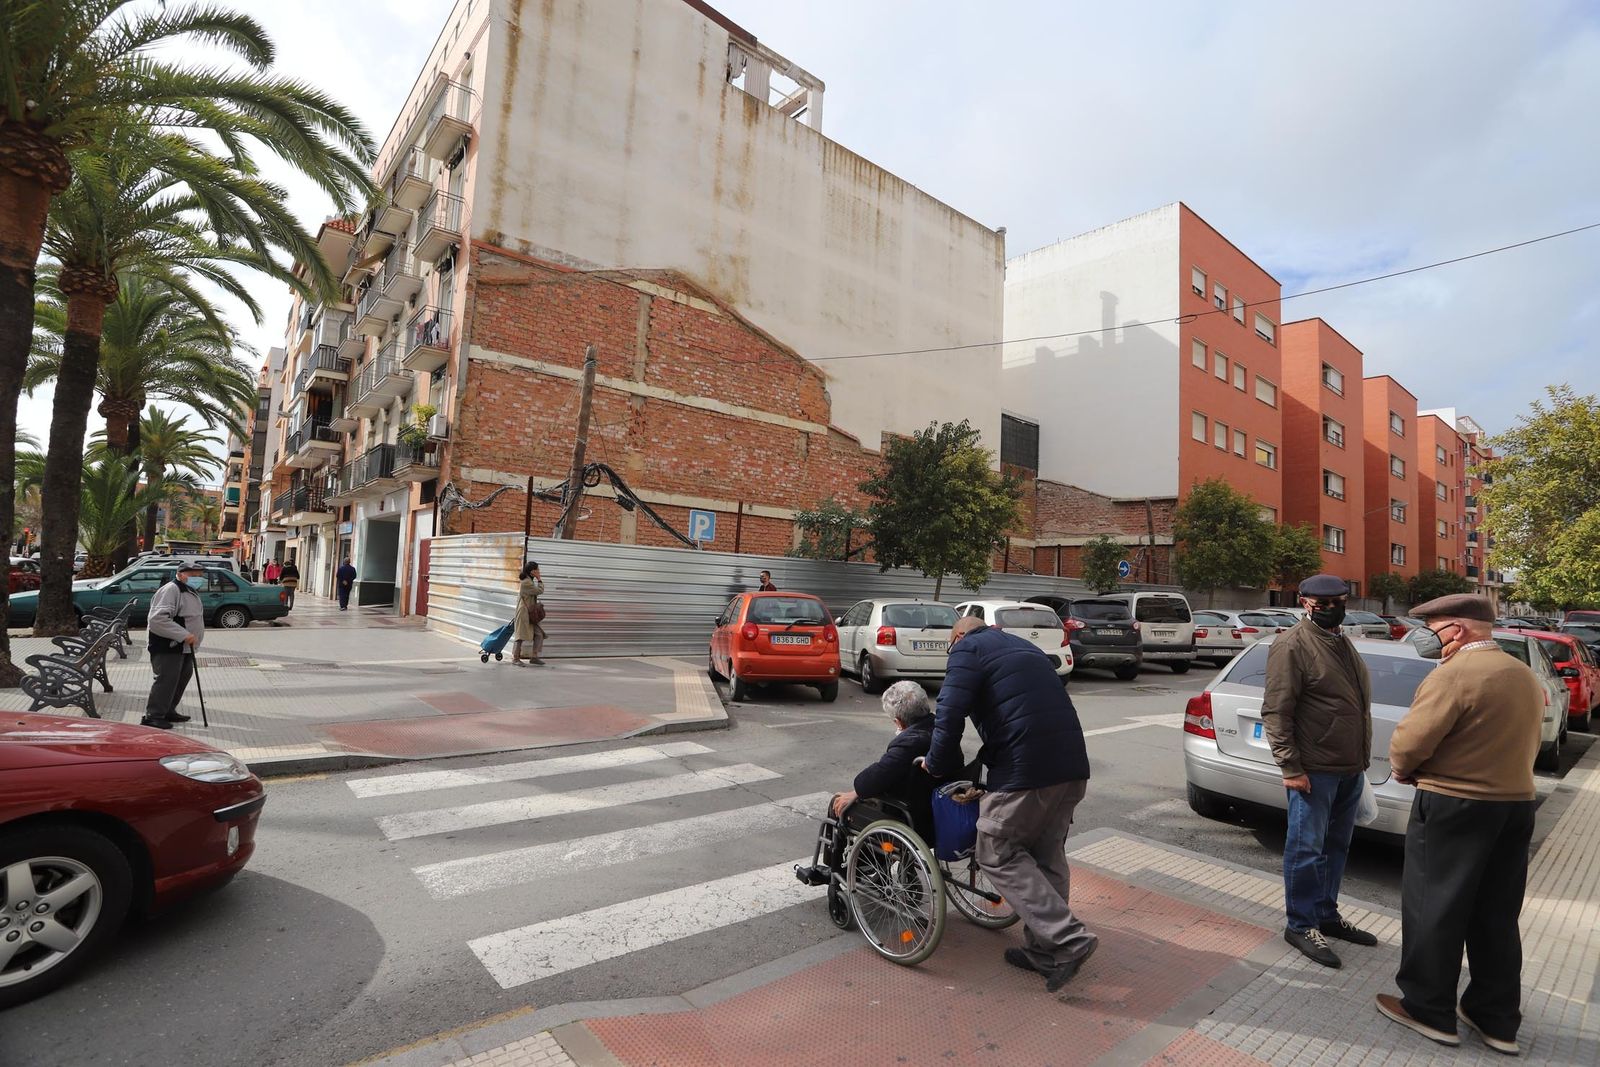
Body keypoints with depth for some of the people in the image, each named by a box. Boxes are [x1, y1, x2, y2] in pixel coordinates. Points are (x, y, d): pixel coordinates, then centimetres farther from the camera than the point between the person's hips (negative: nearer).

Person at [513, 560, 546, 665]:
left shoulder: (529, 581, 16)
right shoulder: (526, 583, -16)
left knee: (539, 634, 5)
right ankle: (515, 658, 8)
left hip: (531, 613, 10)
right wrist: (539, 580, -8)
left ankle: (534, 657, 10)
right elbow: (540, 591, -16)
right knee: (521, 635, -3)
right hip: (524, 612, -10)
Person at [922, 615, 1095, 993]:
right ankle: (1045, 950, 25)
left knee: (999, 855, 6)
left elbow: (950, 716, -10)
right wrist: (980, 768, 27)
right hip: (1072, 764, 8)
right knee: (1047, 855, 18)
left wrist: (937, 767, 7)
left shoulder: (967, 648, 1)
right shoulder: (1021, 647, 27)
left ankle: (1070, 940, 1)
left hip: (1026, 768, -8)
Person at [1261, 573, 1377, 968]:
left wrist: (1361, 759, 17)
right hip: (1314, 771, -9)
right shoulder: (1293, 646, -14)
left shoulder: (1342, 643, 14)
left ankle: (1326, 915, 32)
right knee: (1307, 849, 1)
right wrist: (1291, 767, -20)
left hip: (1349, 768, 9)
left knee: (1336, 847, 18)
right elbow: (1276, 712, -18)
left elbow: (1357, 703, 21)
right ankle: (1300, 925, 13)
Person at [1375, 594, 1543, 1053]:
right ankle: (1496, 1019, 27)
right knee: (1496, 917, 17)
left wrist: (1403, 770, -1)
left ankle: (1429, 1010, 17)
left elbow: (1409, 742, -21)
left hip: (1453, 808, -8)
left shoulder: (1455, 675, -19)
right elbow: (1525, 743, 15)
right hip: (1516, 805, 8)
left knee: (1435, 910, 5)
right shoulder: (1525, 676, 9)